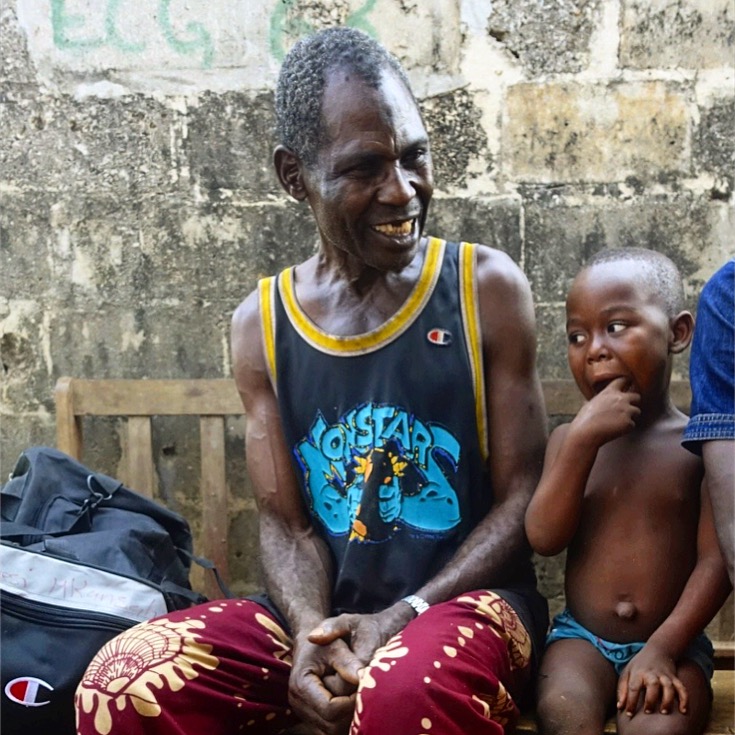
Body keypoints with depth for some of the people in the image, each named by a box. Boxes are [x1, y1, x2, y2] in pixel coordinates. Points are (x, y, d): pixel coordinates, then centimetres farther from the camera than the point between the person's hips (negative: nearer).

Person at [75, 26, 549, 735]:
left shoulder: (487, 289, -4)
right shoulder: (260, 324, 2)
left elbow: (521, 494, -4)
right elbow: (284, 523, 3)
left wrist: (405, 616, -16)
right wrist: (310, 629, -18)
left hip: (463, 598, -3)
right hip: (320, 610, 3)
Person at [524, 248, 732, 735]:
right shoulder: (570, 438, 5)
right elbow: (544, 538, -7)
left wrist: (662, 649, -17)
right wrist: (583, 440, -16)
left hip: (671, 642, -2)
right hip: (582, 637, 2)